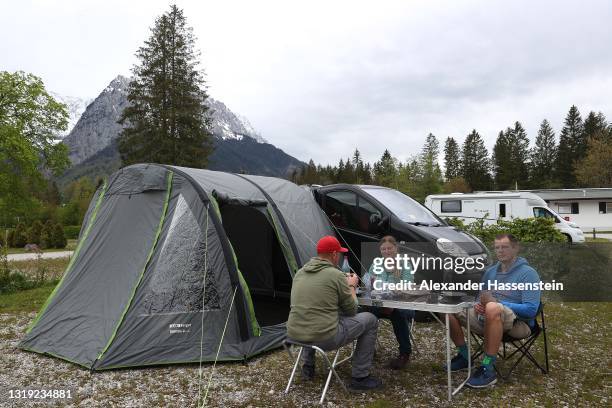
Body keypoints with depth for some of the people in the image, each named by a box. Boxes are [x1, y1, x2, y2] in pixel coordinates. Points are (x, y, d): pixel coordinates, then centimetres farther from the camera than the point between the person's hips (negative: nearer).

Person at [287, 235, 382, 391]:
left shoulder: (300, 272, 9)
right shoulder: (336, 275, -9)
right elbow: (351, 311, 1)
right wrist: (351, 286, 17)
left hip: (294, 335, 7)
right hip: (324, 339, -6)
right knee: (370, 320, 12)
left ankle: (307, 367, 37)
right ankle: (360, 377, 16)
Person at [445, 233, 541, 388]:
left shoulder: (528, 273, -3)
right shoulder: (491, 271, 16)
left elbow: (531, 310, -14)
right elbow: (480, 298, 23)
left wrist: (498, 302, -20)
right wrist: (478, 305, -3)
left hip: (518, 323, -7)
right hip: (488, 319, 7)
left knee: (493, 308, -41)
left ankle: (488, 369, -35)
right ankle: (463, 356, 5)